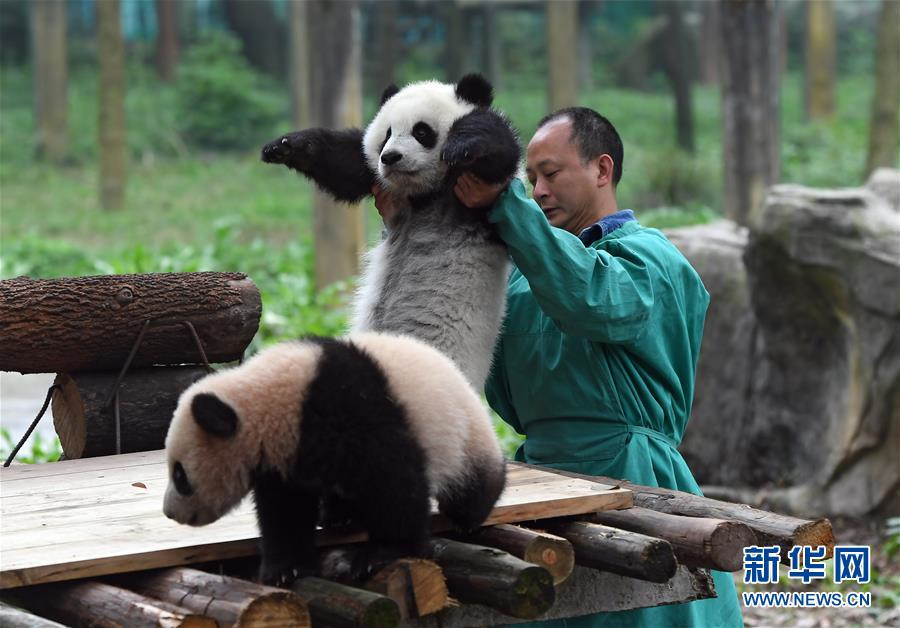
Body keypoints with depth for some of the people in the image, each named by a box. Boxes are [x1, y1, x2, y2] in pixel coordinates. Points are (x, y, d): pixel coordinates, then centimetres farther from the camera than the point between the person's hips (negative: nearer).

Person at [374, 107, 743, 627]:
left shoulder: (648, 256, -4)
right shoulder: (527, 271, 18)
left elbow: (591, 299, -27)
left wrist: (504, 202, -28)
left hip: (626, 480, -6)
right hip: (542, 475, 6)